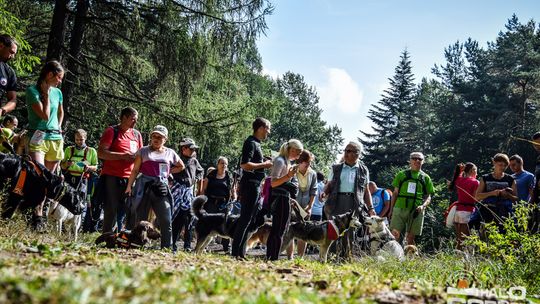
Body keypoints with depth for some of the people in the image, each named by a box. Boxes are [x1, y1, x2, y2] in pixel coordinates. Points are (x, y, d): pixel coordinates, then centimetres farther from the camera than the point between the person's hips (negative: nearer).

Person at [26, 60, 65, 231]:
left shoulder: (57, 92, 14)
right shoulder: (33, 91, -5)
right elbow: (44, 115, -12)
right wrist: (46, 93, -5)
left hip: (56, 139, 6)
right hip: (38, 137, -6)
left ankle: (40, 213, 10)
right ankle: (38, 216, -24)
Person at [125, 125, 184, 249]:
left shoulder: (170, 153, 13)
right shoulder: (143, 151, 7)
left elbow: (181, 166, 28)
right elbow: (135, 170, 4)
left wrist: (168, 172, 13)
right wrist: (129, 186, -6)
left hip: (162, 189, 2)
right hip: (144, 188, -2)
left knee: (166, 222, -6)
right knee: (140, 220, 0)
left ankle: (167, 249, -1)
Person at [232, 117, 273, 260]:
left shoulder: (256, 143, 19)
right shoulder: (251, 142, -11)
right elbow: (244, 165, -22)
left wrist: (265, 164, 14)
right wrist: (264, 165, -15)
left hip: (255, 185, 10)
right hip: (250, 185, -10)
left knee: (250, 219, 10)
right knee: (245, 219, -9)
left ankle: (241, 253, 13)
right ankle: (236, 252, -7)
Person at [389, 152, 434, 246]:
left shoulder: (425, 177, 15)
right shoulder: (402, 174, 13)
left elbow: (428, 196, 12)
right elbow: (395, 193, 13)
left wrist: (423, 206, -8)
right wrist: (391, 209, 6)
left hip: (416, 211, 1)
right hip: (400, 208, -1)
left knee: (410, 237, 4)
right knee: (395, 234, -10)